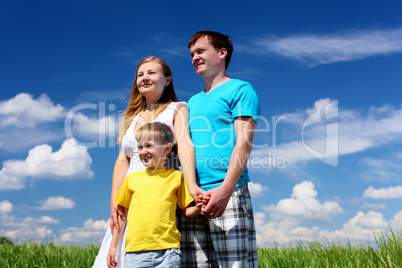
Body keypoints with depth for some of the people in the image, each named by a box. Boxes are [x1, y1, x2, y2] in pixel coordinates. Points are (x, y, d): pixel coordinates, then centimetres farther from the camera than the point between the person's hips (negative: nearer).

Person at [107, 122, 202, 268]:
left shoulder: (176, 176, 8)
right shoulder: (132, 178, 14)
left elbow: (187, 211, 10)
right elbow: (123, 213, 19)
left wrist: (199, 206, -12)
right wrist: (113, 246, 19)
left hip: (167, 251, -2)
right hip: (135, 251, 2)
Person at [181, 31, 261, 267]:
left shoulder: (240, 90, 4)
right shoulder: (193, 102, 25)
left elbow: (243, 144, -9)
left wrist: (226, 189, -23)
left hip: (228, 195, -6)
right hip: (191, 198, 6)